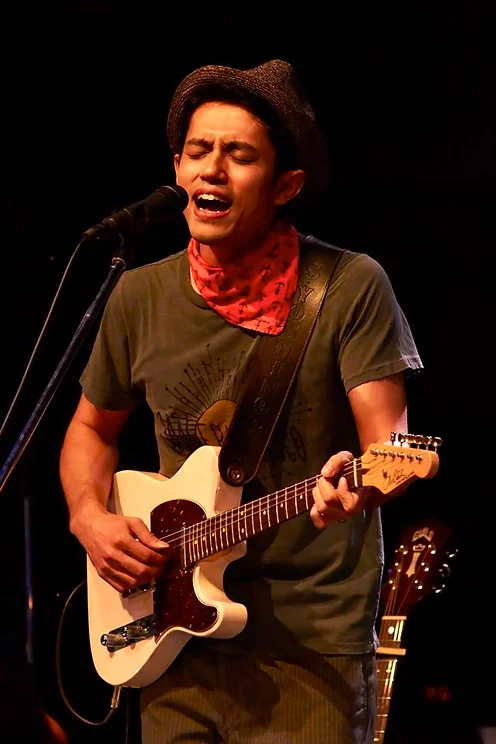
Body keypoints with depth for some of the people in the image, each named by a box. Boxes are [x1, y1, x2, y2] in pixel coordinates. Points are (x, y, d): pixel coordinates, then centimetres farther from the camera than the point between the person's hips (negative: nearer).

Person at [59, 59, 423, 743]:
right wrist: (90, 518, 1)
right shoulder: (140, 295, 6)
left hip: (312, 643, -4)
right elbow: (92, 428, 20)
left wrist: (363, 481, -35)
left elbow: (390, 436, -12)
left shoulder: (350, 287, -7)